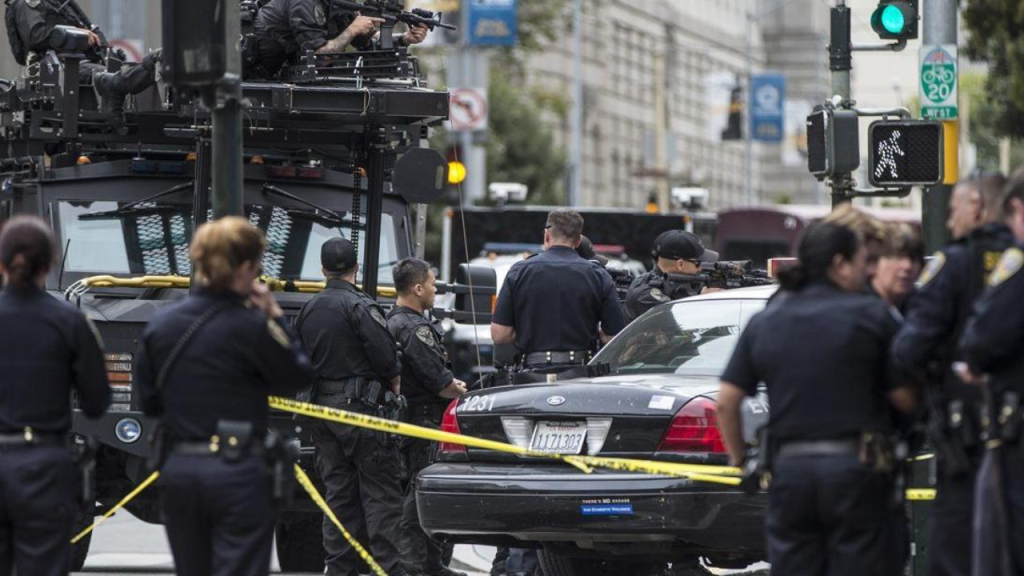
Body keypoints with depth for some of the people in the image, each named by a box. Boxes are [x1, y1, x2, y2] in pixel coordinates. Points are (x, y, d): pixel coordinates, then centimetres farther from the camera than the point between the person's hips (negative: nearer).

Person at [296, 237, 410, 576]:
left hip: (322, 408, 7)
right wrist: (395, 383, 2)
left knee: (338, 492, 11)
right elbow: (385, 355, -16)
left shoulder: (307, 311, 12)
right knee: (380, 494, -4)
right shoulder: (359, 306, -11)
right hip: (359, 405, -7)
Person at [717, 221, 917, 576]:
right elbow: (905, 399, -1)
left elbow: (726, 402, 6)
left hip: (790, 469, 4)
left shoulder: (764, 324, 9)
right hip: (855, 468, -4)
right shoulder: (871, 315, -4)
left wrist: (739, 459, 17)